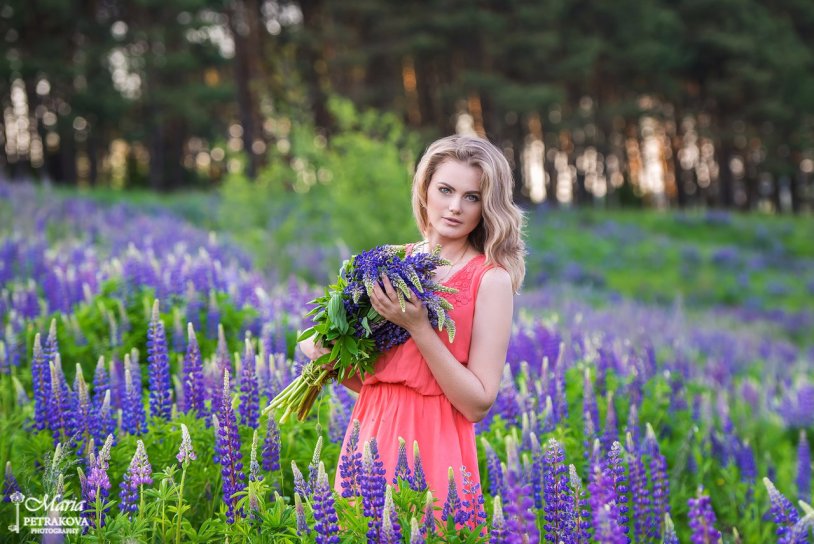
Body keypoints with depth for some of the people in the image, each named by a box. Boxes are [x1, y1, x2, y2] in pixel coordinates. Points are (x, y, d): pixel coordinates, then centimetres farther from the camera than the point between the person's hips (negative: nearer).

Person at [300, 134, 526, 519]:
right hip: (370, 437, 5)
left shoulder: (490, 278, -9)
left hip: (432, 447, -5)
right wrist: (326, 352, -6)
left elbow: (478, 404, -13)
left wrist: (417, 326, -18)